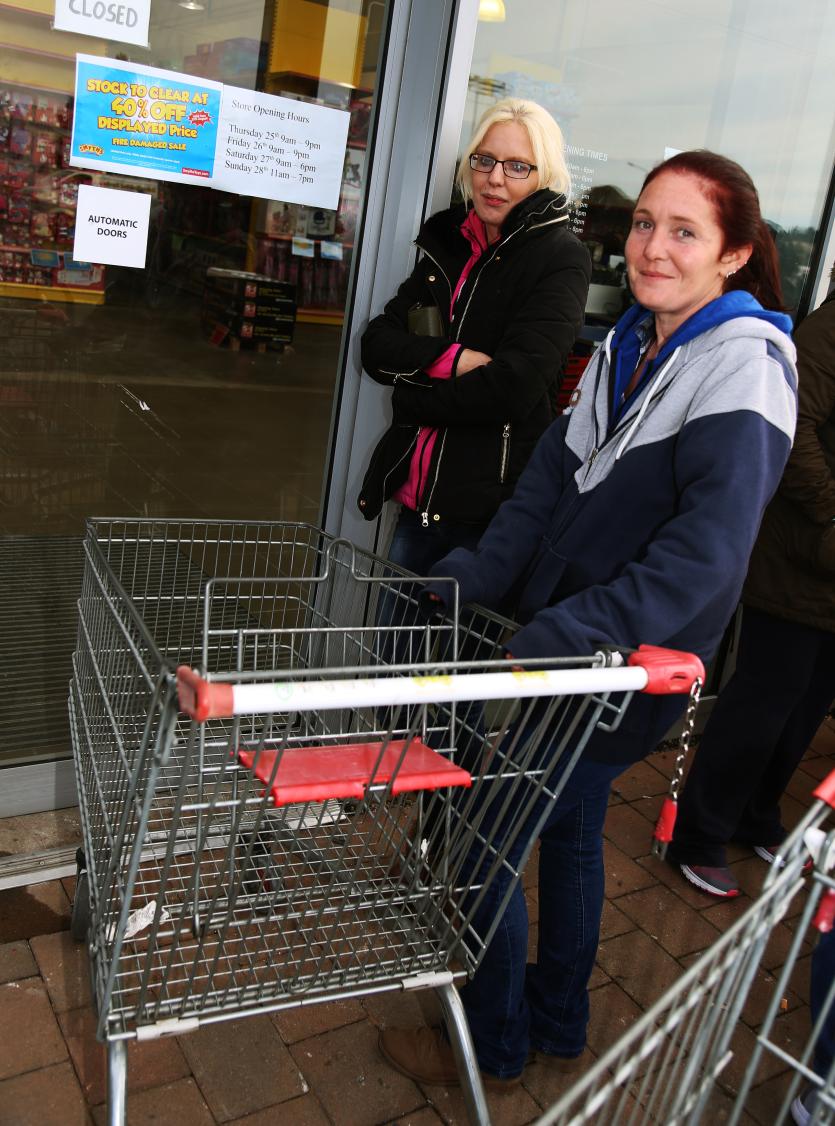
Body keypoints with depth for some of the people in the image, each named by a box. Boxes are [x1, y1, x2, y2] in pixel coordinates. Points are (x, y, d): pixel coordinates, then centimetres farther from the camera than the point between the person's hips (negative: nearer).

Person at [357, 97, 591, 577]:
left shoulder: (561, 259, -7)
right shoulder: (448, 244, 12)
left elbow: (512, 386, -19)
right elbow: (377, 345, 4)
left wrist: (413, 397, -7)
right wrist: (452, 358, -14)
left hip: (491, 506, -6)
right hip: (420, 496, 6)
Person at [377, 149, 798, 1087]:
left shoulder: (742, 370, -18)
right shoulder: (627, 345, 7)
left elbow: (706, 553, -27)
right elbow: (553, 479, 3)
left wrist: (563, 635, -30)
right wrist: (476, 574, -7)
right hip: (568, 643, 8)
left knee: (487, 842, 2)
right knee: (568, 826, 21)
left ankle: (492, 1046, 27)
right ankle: (556, 1020, 44)